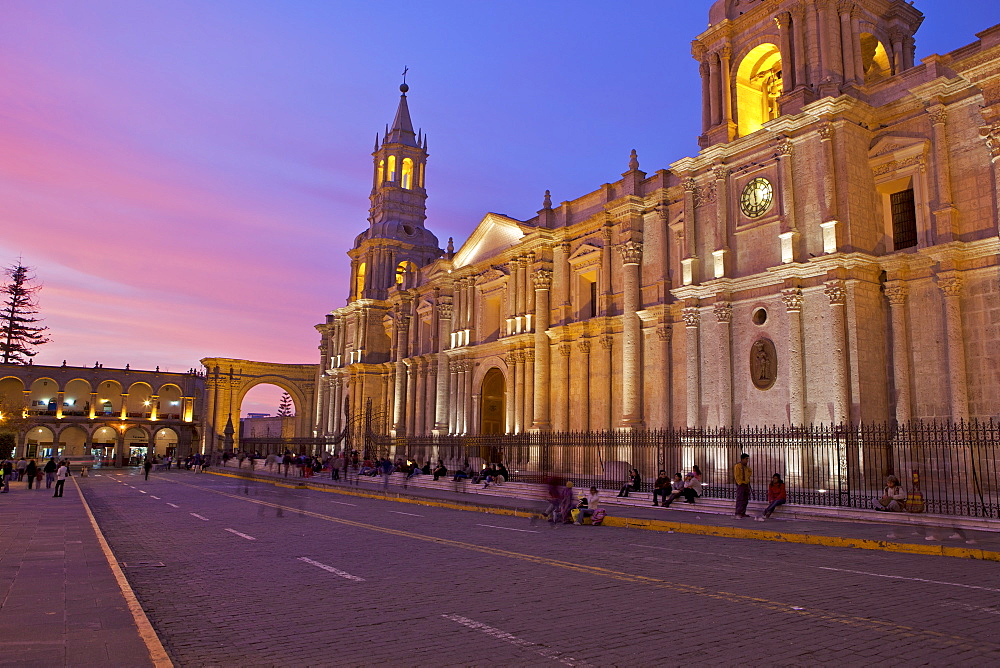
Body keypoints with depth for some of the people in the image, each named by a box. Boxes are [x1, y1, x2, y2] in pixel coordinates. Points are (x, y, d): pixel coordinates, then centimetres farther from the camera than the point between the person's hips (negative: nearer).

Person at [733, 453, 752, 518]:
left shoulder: (746, 467, 13)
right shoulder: (737, 466, -10)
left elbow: (750, 471, 35)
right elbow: (737, 476, -14)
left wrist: (748, 476, 19)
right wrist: (740, 483, -17)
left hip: (746, 484, 8)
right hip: (741, 485, -8)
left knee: (745, 500, 9)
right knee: (740, 499, -11)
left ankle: (743, 513, 16)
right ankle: (738, 514, -11)